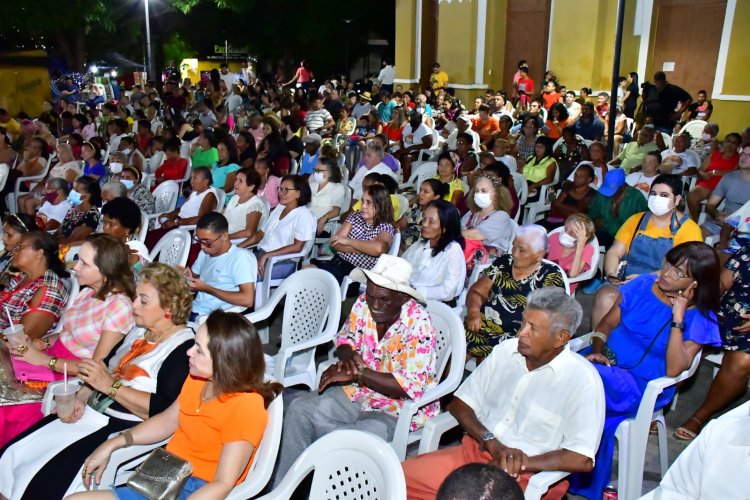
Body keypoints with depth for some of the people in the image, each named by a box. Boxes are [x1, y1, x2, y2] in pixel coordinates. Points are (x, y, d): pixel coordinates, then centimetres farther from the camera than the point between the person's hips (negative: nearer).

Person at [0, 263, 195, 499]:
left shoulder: (184, 347, -16)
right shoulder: (138, 331, 12)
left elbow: (163, 411, -24)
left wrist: (109, 385, -20)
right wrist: (81, 397, 0)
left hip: (125, 428, -9)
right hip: (91, 412, 9)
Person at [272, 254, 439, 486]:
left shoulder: (419, 325, -24)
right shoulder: (364, 303, -8)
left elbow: (410, 387, -27)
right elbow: (346, 337, 10)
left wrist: (356, 374, -29)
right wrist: (347, 356, -15)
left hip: (399, 407, -6)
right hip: (359, 391, 6)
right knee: (299, 410, -9)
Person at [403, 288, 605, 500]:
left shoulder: (582, 380, -11)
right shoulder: (505, 350, 4)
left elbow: (582, 460, -15)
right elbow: (459, 404, 7)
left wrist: (520, 464, -15)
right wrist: (493, 444, -9)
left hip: (528, 474, -5)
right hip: (474, 451, 5)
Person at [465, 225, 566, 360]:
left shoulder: (551, 276, 1)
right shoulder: (503, 262, 11)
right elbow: (477, 291, 14)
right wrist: (473, 312, -6)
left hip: (514, 338, -4)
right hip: (481, 327, 4)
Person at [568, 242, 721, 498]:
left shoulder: (700, 319, -5)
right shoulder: (643, 285, 4)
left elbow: (673, 370, -17)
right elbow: (607, 324, 9)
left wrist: (678, 318, -20)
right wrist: (596, 351, -9)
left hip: (643, 386, -4)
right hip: (605, 362, 4)